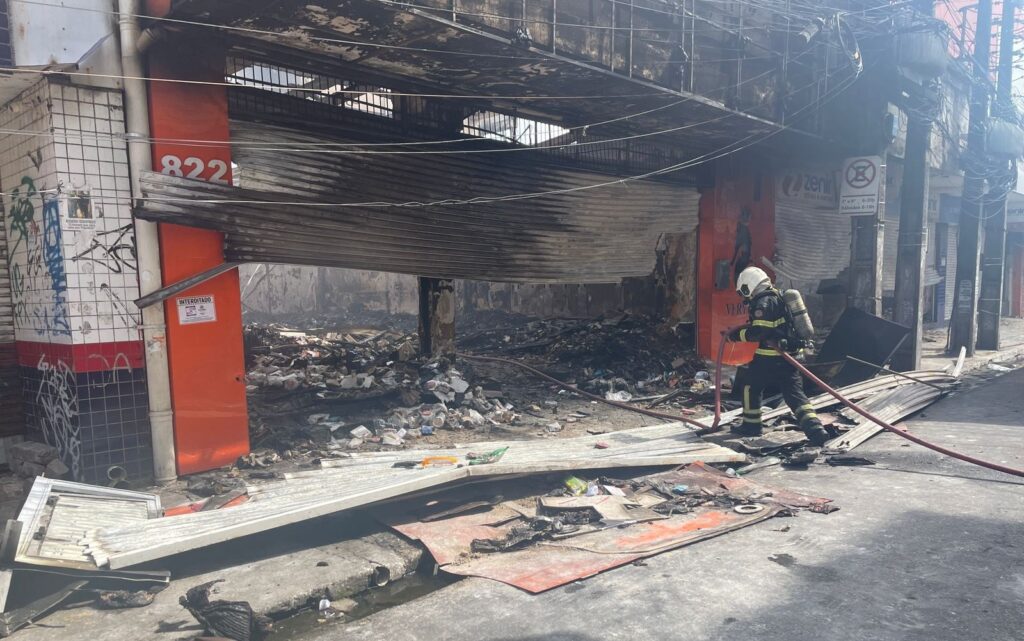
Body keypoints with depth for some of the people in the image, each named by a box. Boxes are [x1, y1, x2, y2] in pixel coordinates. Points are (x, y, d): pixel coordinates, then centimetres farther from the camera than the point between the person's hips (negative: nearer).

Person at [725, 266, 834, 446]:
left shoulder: (764, 302, -13)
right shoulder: (777, 297, 18)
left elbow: (758, 332, -20)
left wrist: (735, 335, -10)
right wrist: (745, 328, 23)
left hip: (770, 357, -9)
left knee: (751, 386, 11)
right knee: (795, 394, 5)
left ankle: (751, 425, 20)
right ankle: (816, 430, -8)